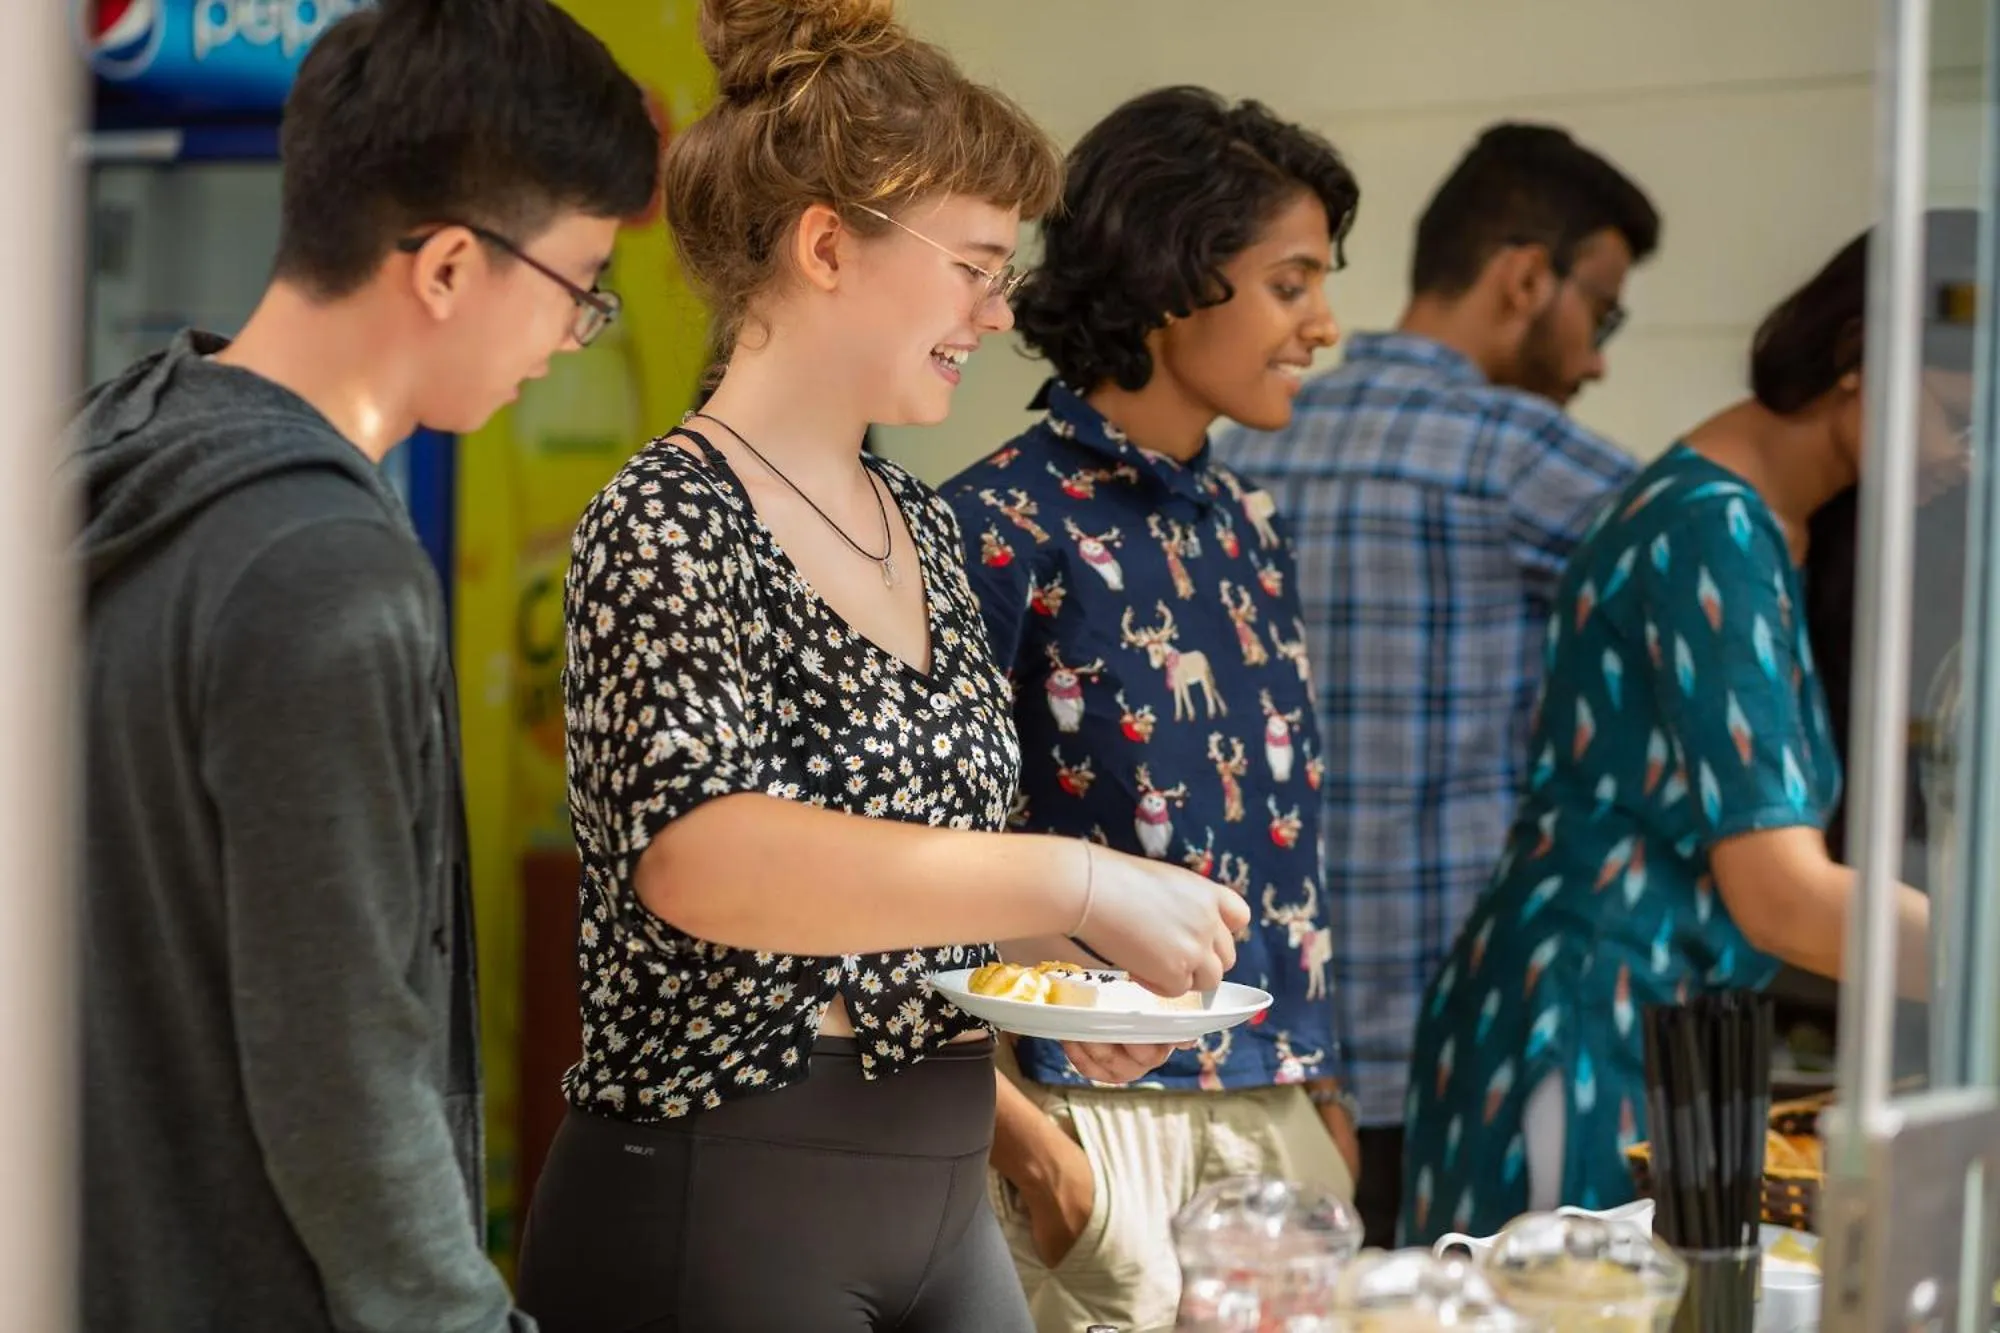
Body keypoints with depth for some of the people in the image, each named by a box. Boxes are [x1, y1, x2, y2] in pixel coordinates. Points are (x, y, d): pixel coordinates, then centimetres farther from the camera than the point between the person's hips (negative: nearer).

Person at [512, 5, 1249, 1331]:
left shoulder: (922, 526, 11)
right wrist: (1076, 883, -30)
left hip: (944, 1201, 8)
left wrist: (1062, 966, 2)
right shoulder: (672, 520, -14)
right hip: (722, 1211, -8)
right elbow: (698, 855, -30)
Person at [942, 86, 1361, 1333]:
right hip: (1105, 1120, -7)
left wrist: (1323, 1086, 14)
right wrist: (1021, 1134, -17)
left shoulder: (1249, 528, 12)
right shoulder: (1008, 527, -11)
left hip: (1280, 1110, 7)